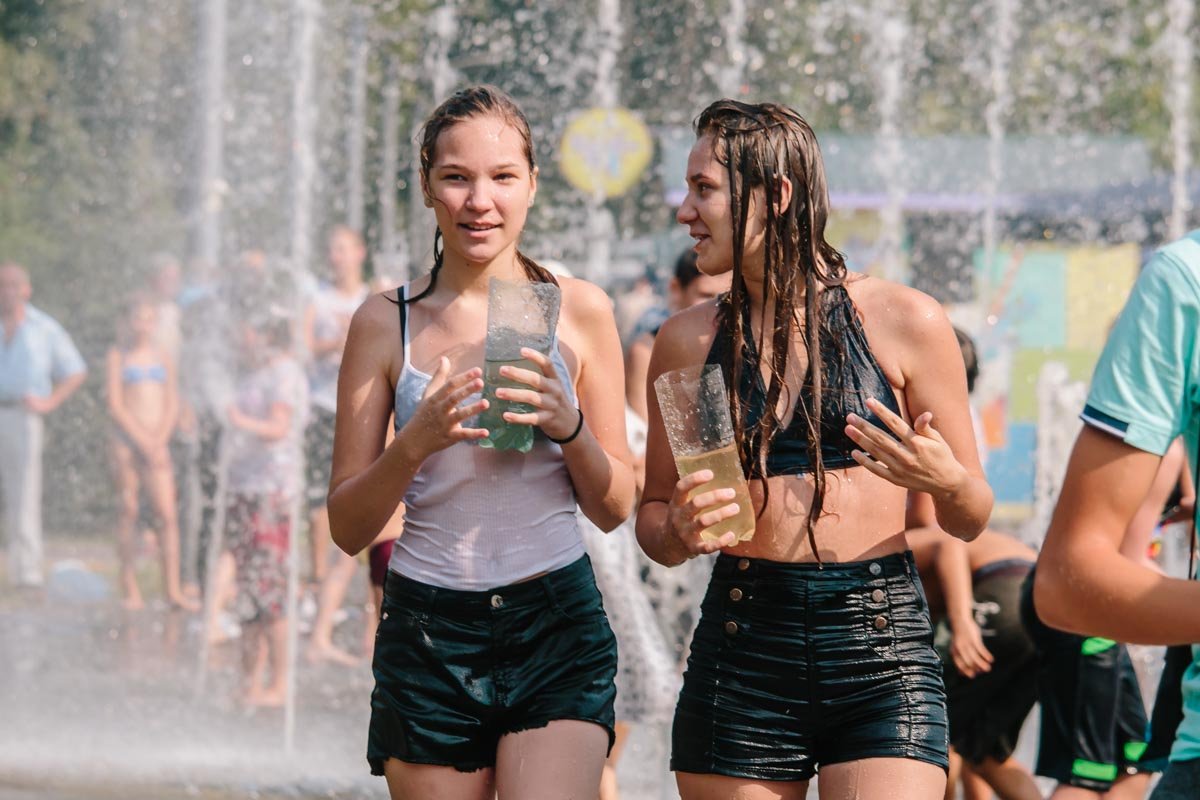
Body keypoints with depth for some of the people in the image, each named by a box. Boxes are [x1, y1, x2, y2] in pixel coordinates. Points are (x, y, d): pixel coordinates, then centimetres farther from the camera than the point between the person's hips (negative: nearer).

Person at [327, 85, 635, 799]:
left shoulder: (580, 311, 4)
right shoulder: (386, 323, 4)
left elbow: (615, 509, 9)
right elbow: (348, 527, 4)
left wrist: (568, 426, -10)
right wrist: (416, 442, -13)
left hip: (557, 631, -1)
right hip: (428, 635, 1)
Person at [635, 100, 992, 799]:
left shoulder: (903, 322, 1)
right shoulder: (690, 340, 8)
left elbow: (969, 522, 7)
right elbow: (653, 516, 16)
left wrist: (947, 482, -16)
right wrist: (677, 531, -7)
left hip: (881, 644, -2)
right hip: (741, 646, 2)